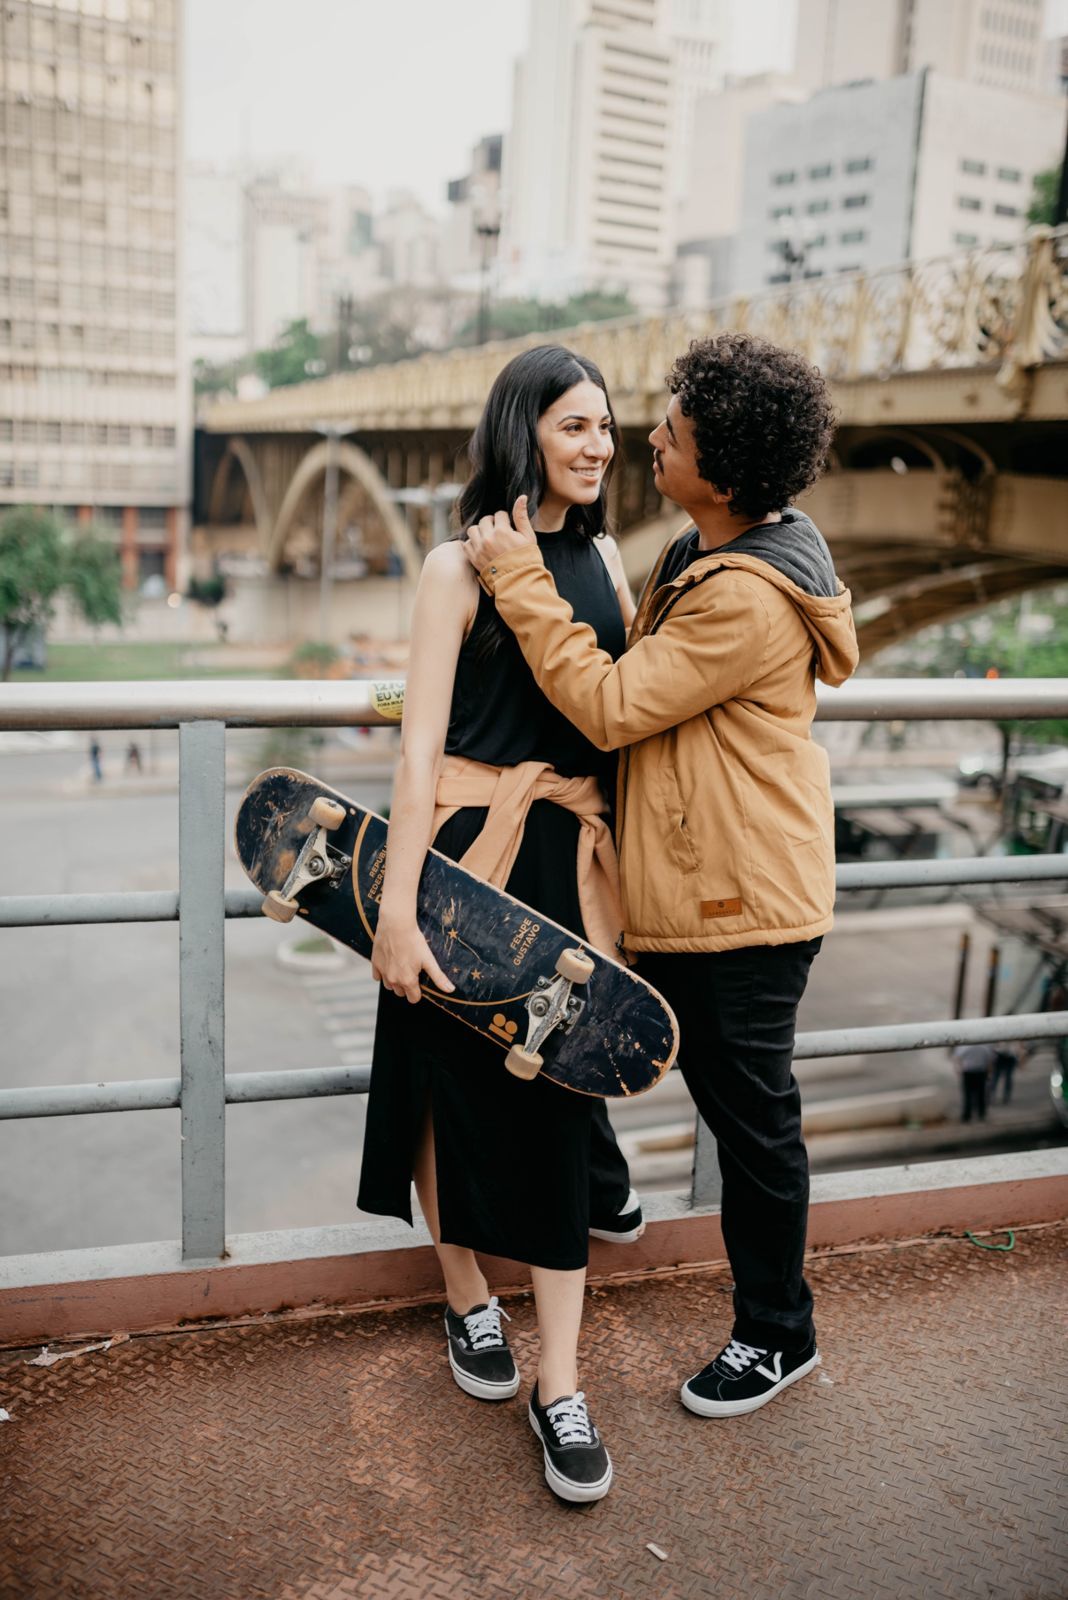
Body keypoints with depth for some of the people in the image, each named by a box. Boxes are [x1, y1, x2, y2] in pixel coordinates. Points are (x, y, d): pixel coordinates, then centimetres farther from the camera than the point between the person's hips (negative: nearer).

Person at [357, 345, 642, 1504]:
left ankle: (559, 1387, 14)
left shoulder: (600, 557, 9)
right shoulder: (459, 566, -8)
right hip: (470, 851, -4)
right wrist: (396, 905, -17)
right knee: (458, 1078, 10)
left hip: (572, 854, 5)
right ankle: (467, 1301, 36)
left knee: (559, 1086, 5)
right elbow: (419, 743, -13)